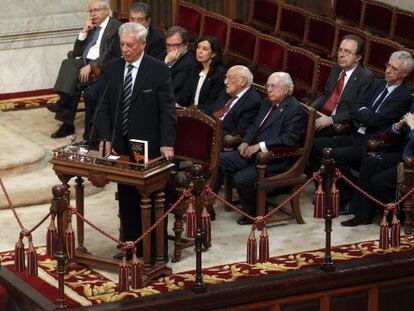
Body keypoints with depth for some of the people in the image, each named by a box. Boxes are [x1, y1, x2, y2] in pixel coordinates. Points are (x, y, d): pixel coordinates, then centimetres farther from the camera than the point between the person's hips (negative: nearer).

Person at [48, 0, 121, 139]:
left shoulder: (116, 27, -2)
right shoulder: (91, 26, 19)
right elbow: (77, 52, 16)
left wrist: (91, 66, -22)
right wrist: (84, 31, 4)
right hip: (84, 63, 6)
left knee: (76, 80, -28)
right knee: (67, 63, -24)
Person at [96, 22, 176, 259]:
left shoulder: (159, 70, -8)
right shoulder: (112, 68, 5)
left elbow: (167, 110, -10)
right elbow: (105, 107, 9)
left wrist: (167, 144, -19)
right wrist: (105, 138, -3)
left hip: (149, 148, -4)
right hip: (121, 146, 4)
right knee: (126, 200, 10)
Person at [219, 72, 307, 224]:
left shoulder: (296, 110, -11)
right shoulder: (266, 104, 18)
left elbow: (290, 138, -21)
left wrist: (260, 146, -23)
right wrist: (246, 142, 2)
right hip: (251, 153, 9)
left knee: (241, 178, -26)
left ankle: (254, 213, -3)